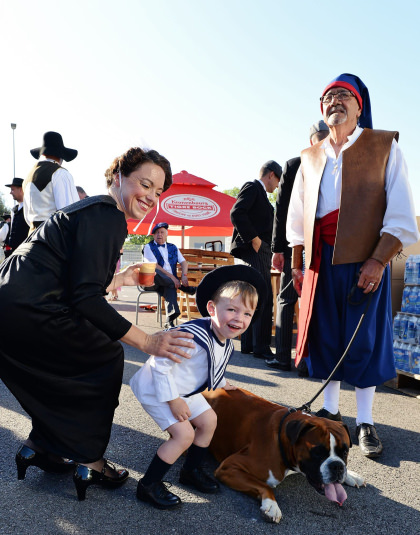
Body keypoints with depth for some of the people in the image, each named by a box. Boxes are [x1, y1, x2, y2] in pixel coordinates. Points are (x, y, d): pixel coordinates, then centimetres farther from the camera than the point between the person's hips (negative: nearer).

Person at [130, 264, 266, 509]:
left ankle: (192, 471, 35)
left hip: (184, 389, 9)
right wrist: (173, 400, -26)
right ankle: (148, 485, 3)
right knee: (184, 434, -14)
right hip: (157, 388, -9)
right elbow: (160, 363, -33)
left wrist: (221, 383, 31)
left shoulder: (226, 343, -6)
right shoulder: (194, 336, -36)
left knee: (208, 420, 14)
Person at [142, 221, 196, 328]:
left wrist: (184, 275, -11)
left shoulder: (173, 247, 21)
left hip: (170, 282, 3)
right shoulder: (149, 247, 7)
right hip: (152, 282, -3)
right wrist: (172, 277, -18)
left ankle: (170, 321, -39)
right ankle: (184, 288, -32)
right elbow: (154, 266, -8)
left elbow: (184, 262, 13)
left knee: (170, 290, -33)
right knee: (152, 271, -37)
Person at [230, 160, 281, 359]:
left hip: (260, 251, 10)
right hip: (254, 249, -10)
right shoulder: (252, 187, -4)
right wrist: (254, 238, -19)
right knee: (264, 298, -12)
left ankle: (248, 344, 15)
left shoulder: (260, 193, 25)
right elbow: (236, 213, -18)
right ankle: (261, 347, -10)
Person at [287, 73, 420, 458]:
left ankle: (365, 422, 13)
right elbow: (297, 215, 16)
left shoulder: (384, 146, 2)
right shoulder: (310, 157, 14)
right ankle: (330, 410, 22)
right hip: (322, 260, 4)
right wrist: (297, 263, 10)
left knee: (365, 339, 1)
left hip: (365, 259, -3)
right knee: (326, 335, 8)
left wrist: (378, 261, -15)